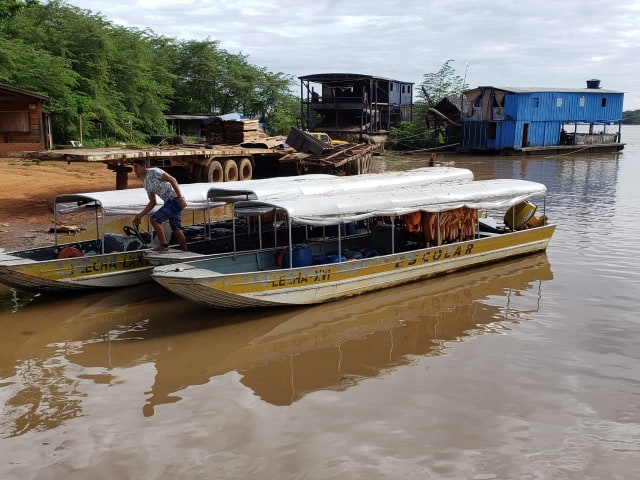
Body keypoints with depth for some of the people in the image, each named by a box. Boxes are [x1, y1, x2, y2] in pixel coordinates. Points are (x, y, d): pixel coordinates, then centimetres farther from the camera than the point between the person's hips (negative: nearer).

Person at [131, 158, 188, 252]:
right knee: (176, 229, 14)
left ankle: (164, 245, -6)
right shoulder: (145, 183, 17)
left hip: (175, 199, -9)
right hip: (168, 202, 9)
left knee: (154, 219, -13)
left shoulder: (154, 172, -9)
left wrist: (180, 198, -23)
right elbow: (153, 202, 21)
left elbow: (172, 180, -16)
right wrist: (140, 215, 15)